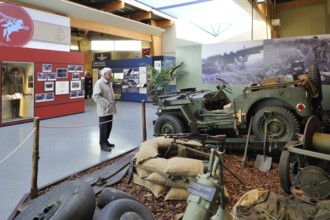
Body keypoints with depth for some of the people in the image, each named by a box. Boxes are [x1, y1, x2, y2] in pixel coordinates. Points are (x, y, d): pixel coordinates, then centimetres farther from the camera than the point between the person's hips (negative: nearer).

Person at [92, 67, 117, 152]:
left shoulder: (109, 83, 13)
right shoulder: (99, 83, -15)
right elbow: (96, 96, -24)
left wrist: (113, 101, 8)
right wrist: (107, 103, -23)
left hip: (110, 109, 8)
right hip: (103, 110, -8)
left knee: (109, 126, 16)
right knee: (103, 127, 1)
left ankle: (105, 141, 31)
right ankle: (103, 144, 14)